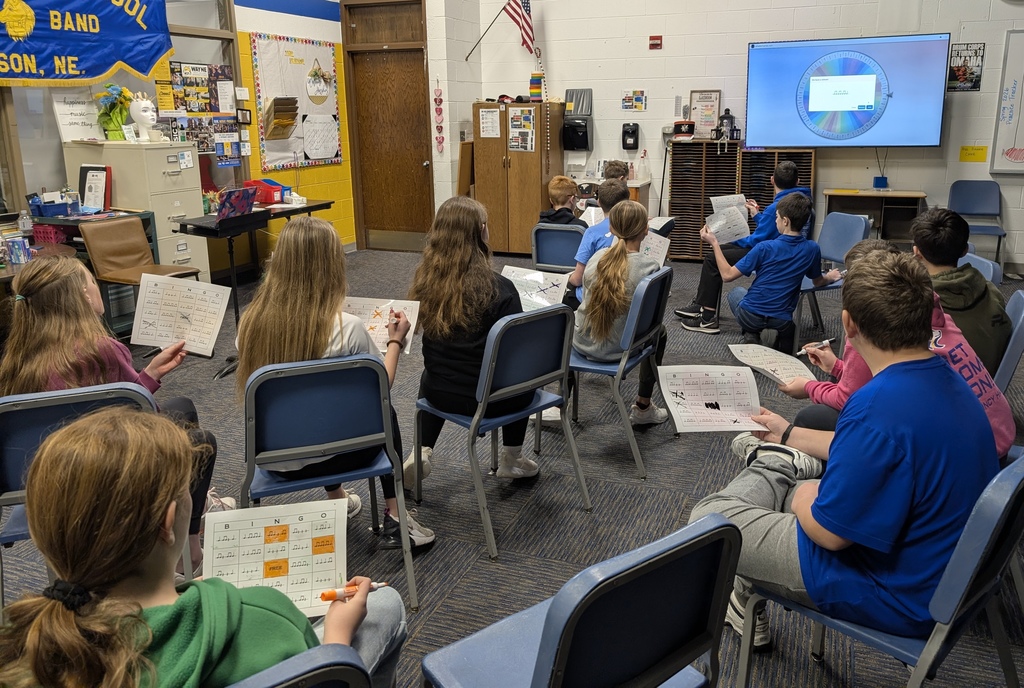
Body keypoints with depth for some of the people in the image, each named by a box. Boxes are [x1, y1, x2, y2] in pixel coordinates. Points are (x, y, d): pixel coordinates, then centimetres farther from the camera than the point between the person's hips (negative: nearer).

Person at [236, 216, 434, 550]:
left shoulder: (252, 321, -13)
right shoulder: (347, 327, -23)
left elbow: (244, 393, 4)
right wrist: (396, 340, 6)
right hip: (327, 457, -3)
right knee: (385, 414, 26)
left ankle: (337, 500, 48)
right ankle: (394, 518, 23)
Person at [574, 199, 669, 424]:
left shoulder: (597, 257, -7)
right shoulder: (649, 266, -18)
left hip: (583, 342, 4)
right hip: (617, 348, -3)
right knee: (658, 332, 29)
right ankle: (642, 408, 34)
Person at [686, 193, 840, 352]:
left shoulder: (765, 248, -18)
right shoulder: (812, 249, -7)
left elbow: (727, 275, -14)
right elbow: (818, 282, 12)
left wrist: (714, 242, -7)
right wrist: (829, 277, 35)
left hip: (750, 317, -3)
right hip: (782, 321, 4)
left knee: (736, 292, 31)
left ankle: (751, 333, 10)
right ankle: (784, 334, 10)